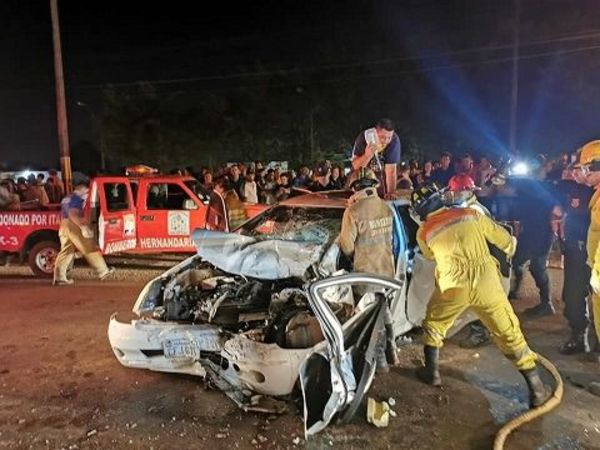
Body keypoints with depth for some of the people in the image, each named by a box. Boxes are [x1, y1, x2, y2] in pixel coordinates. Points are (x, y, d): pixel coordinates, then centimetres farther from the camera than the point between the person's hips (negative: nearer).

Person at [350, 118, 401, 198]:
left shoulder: (394, 140, -29)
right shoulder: (364, 137, -29)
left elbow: (391, 170, -30)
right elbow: (356, 166, -29)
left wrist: (390, 193, -38)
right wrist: (367, 156, -50)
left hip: (381, 174, 1)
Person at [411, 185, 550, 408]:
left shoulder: (423, 232, 4)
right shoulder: (470, 214, 5)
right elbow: (504, 239, 12)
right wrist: (510, 247, 33)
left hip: (453, 287, -1)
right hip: (485, 281, 1)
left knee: (433, 325, 24)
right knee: (509, 332, 12)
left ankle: (432, 372, 30)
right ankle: (536, 388, 18)